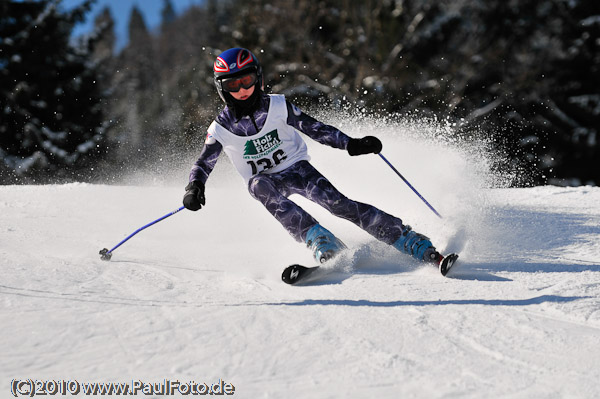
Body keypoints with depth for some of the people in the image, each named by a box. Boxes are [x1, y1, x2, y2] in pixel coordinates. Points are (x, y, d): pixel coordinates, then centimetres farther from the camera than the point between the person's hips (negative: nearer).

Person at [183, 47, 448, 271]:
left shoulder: (277, 107, -10)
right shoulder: (221, 128, -9)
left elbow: (314, 128, -7)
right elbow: (203, 164, -3)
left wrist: (351, 144, -19)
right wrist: (194, 188, -24)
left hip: (298, 168, -1)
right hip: (267, 180, 1)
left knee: (337, 202, -24)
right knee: (260, 185, -35)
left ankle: (416, 245, -25)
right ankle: (325, 246, -42)